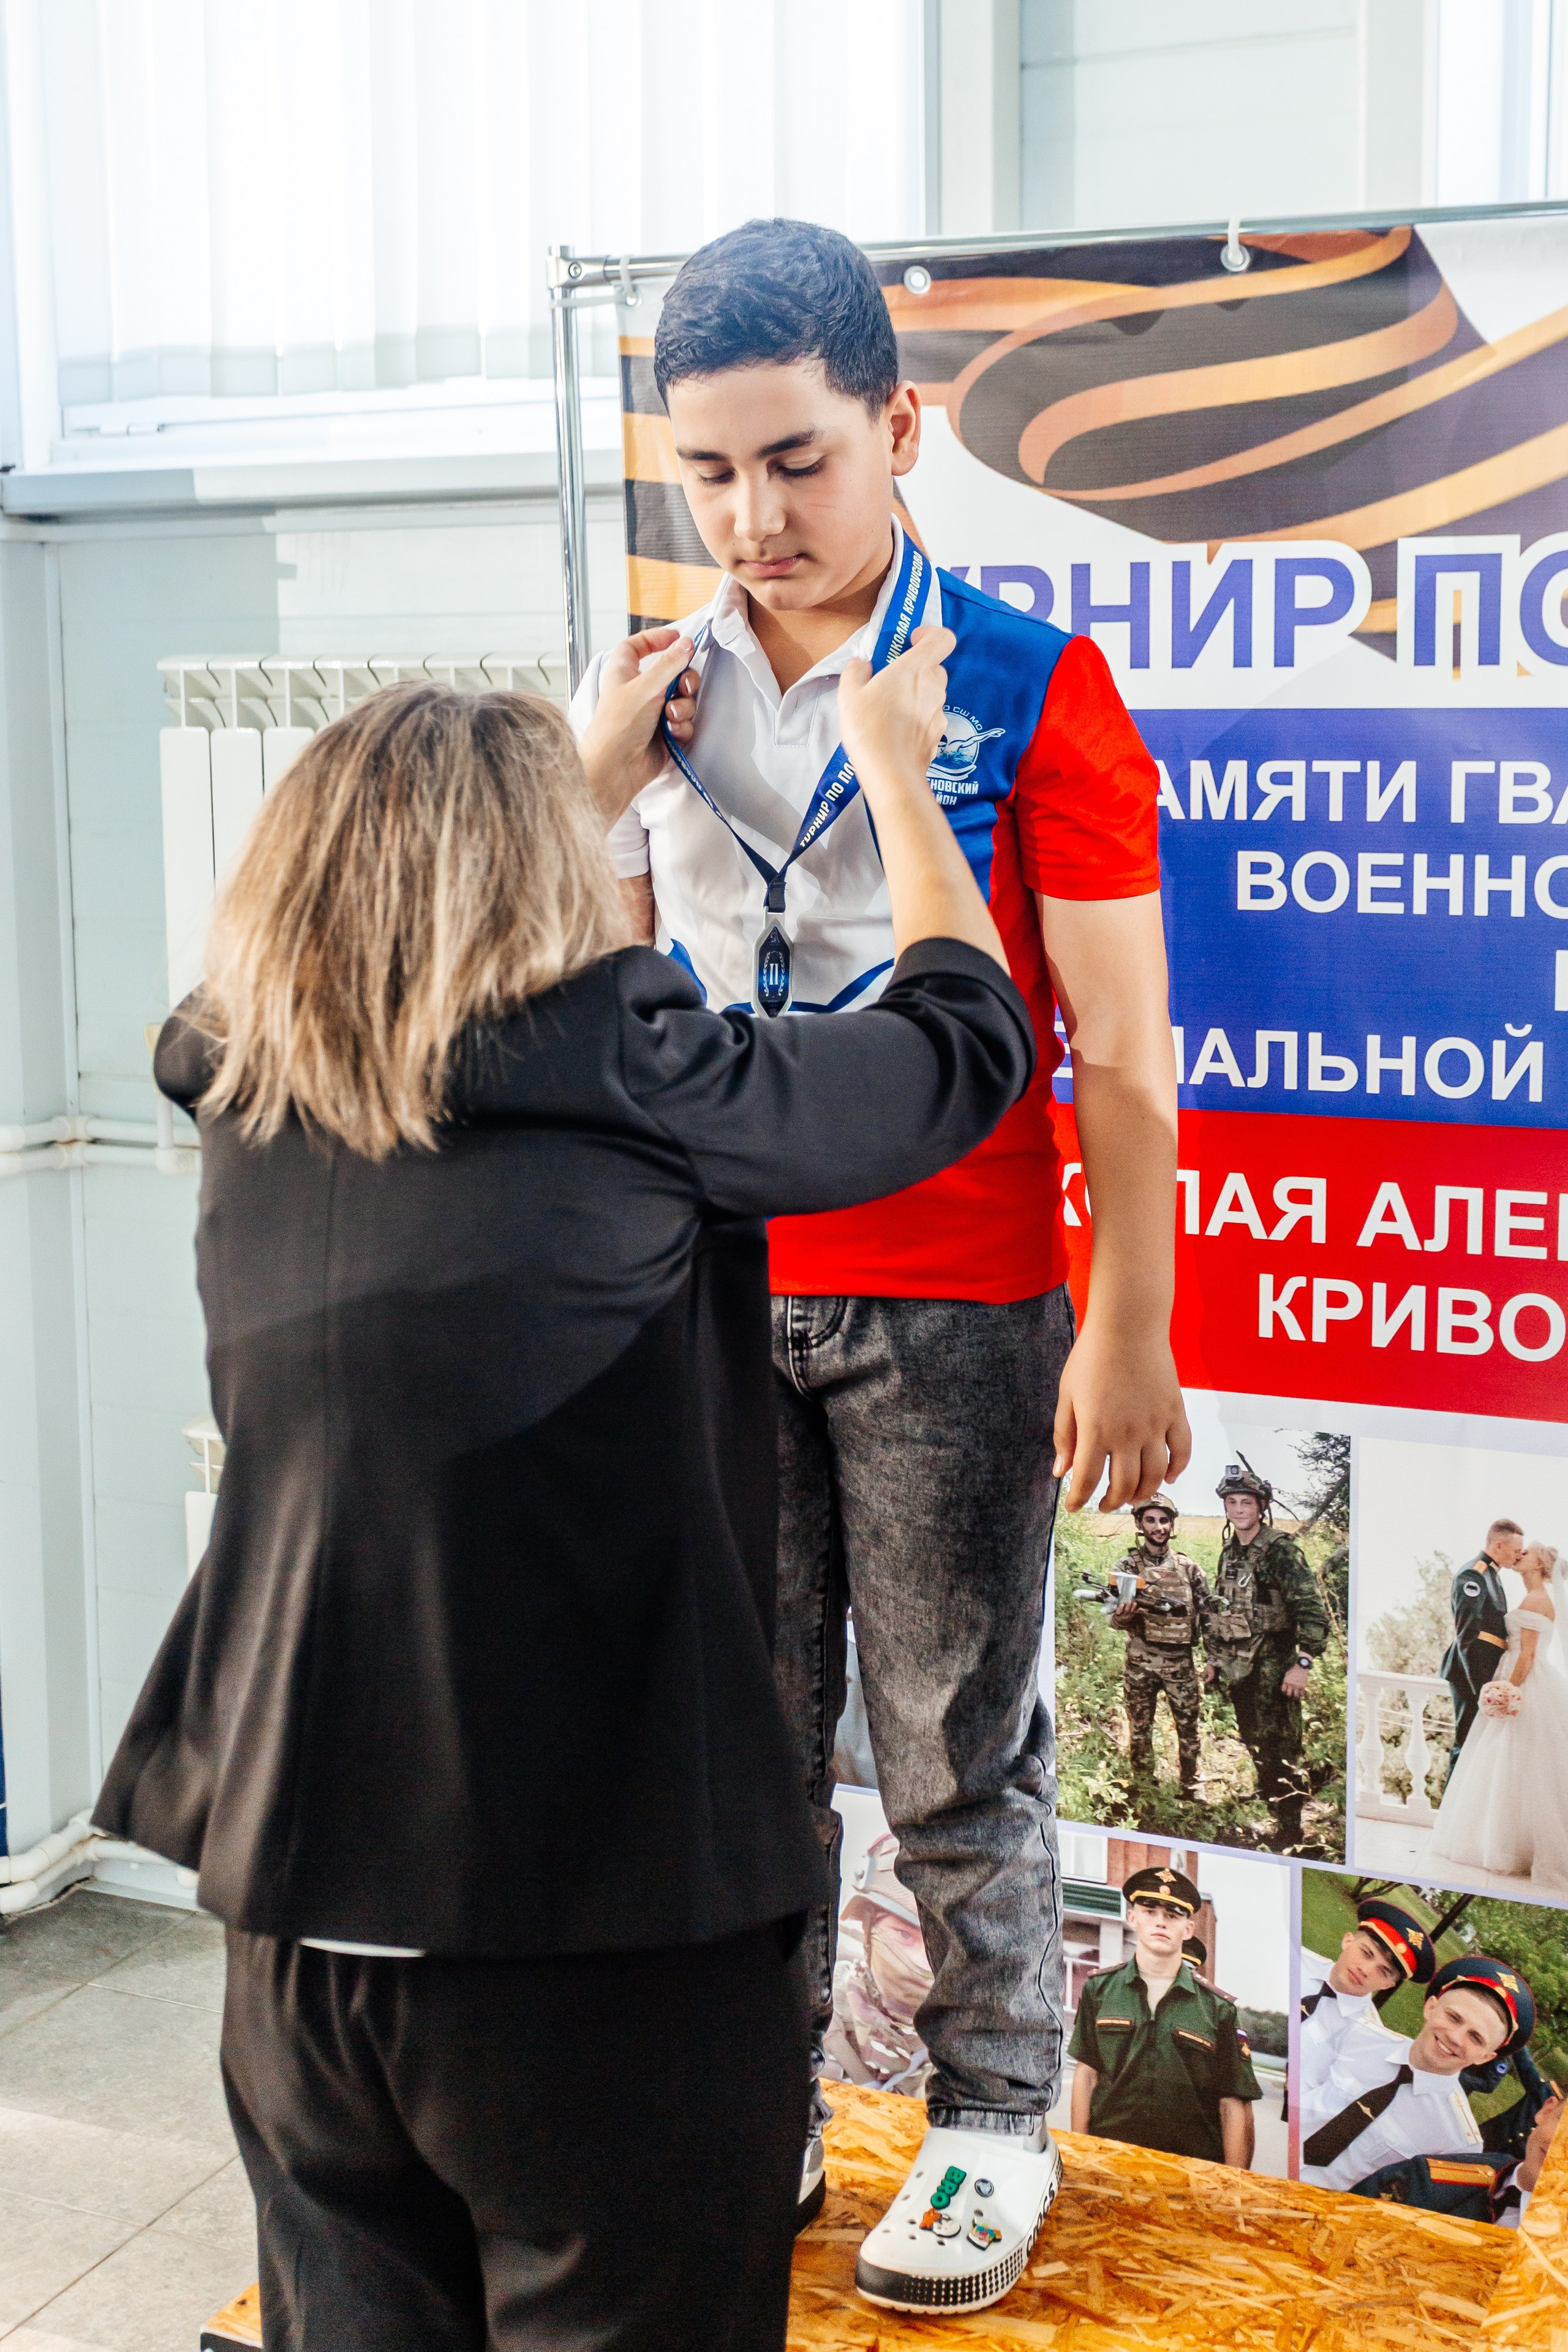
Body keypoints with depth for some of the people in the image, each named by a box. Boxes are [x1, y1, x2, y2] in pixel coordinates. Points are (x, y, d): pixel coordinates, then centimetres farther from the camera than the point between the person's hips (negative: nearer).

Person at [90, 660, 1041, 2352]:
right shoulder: (636, 1091, -15)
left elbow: (412, 965, 24)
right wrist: (894, 768, 16)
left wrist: (592, 750, 32)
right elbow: (968, 1040, 1)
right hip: (601, 1934, -5)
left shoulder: (251, 1106, 1)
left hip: (297, 1921, 6)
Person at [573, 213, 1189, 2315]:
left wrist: (1131, 1335, -7)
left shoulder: (1030, 687, -7)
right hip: (708, 1293, 4)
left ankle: (996, 2122, 28)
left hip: (950, 1312, -4)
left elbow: (1116, 1046, -6)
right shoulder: (654, 686, 7)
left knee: (956, 1752, 8)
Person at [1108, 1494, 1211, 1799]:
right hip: (1140, 1663, -1)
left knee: (1190, 1729, 5)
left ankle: (1193, 1791, 18)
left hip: (1182, 1663, 1)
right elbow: (1115, 1616, -6)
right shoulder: (1127, 1566, 0)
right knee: (1140, 1731, 7)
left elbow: (1207, 1615, 7)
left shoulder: (1189, 1568, 5)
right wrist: (1121, 1616, -29)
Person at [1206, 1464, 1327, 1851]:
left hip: (1273, 1668, -8)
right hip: (1238, 1669, 8)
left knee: (1279, 1751, -4)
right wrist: (1215, 1657, 19)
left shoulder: (1280, 1549, -14)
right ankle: (1269, 1814, 28)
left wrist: (1304, 1664, -24)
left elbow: (1313, 1609, -20)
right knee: (1254, 1746, 16)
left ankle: (1289, 1833, 3)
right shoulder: (1230, 1551, 11)